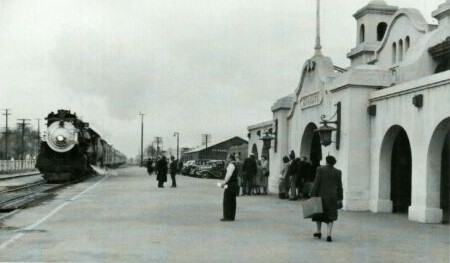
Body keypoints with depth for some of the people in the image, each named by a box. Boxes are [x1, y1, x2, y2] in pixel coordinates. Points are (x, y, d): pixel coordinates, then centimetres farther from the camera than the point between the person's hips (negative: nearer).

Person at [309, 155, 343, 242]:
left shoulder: (320, 170, -9)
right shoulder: (338, 172, 0)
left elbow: (316, 183, -11)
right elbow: (339, 187, 3)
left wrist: (313, 196, -7)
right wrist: (340, 199, 11)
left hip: (321, 196, -2)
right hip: (332, 197, 2)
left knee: (318, 212, 20)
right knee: (330, 216, 8)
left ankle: (318, 232, 25)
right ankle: (328, 234, -8)